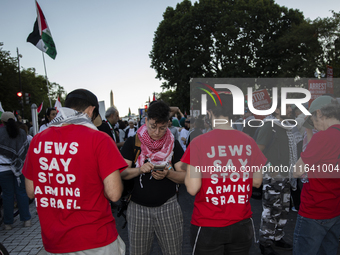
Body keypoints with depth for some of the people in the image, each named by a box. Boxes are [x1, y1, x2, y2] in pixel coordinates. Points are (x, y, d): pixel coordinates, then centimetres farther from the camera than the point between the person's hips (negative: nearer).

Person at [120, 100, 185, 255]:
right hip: (138, 207, 0)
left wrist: (168, 174, -19)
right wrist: (139, 170, -22)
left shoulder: (174, 144, 2)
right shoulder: (133, 142, -1)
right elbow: (121, 173, -4)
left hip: (168, 206, 1)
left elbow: (184, 176, 0)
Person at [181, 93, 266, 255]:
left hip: (208, 227, -3)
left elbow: (192, 188, -16)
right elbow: (257, 182, 4)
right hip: (242, 224, 4)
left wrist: (188, 174, 2)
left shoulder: (199, 142, -16)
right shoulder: (249, 142, -5)